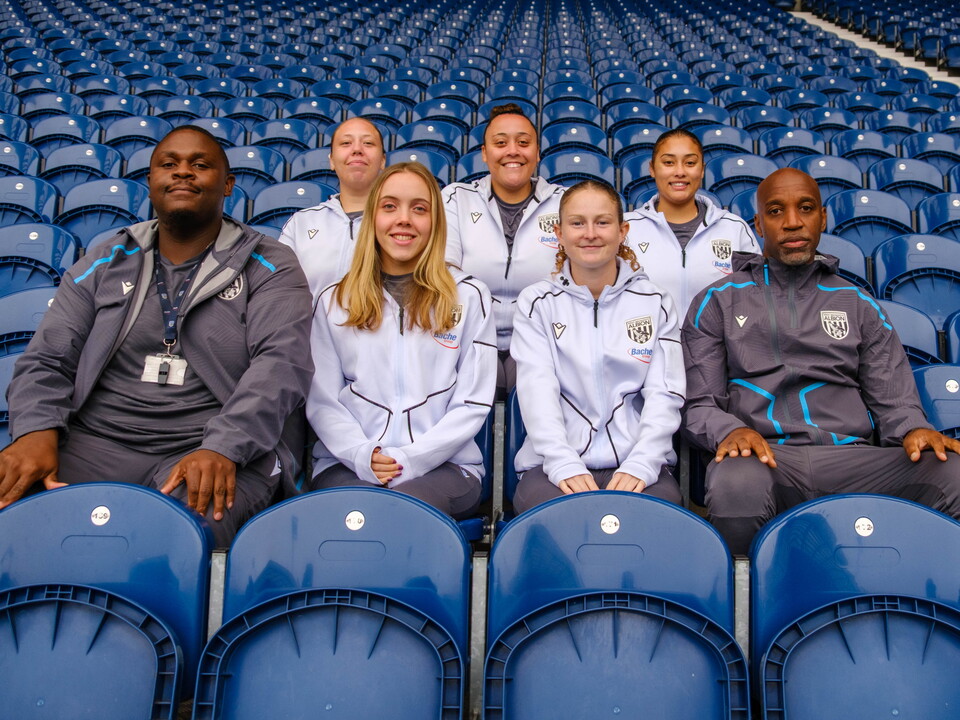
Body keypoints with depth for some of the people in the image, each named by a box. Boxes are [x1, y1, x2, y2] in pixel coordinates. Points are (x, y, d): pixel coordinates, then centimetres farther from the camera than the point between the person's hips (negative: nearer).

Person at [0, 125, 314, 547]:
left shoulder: (269, 267, 7)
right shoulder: (106, 264, 17)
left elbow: (283, 362, -9)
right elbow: (46, 361, 13)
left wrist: (222, 448, -24)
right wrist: (37, 431, -10)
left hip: (224, 451, -2)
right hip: (96, 443, 3)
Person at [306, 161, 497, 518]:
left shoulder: (469, 296, 9)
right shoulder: (334, 301, 13)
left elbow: (473, 403, 3)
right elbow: (321, 402, 8)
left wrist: (409, 459, -10)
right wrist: (362, 455, -11)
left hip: (441, 463, -1)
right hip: (347, 464, 1)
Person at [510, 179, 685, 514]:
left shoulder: (655, 303, 11)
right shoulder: (536, 302, 10)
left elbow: (665, 394, 2)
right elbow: (537, 391, -3)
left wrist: (640, 465, -15)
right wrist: (564, 464, -19)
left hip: (637, 465, 1)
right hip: (555, 464, 0)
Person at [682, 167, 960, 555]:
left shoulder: (859, 305, 23)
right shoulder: (717, 303, 16)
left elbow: (894, 403, 16)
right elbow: (700, 404, 10)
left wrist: (914, 430, -8)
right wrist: (729, 430, -14)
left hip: (850, 457, 2)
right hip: (765, 457, -2)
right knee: (735, 486, -40)